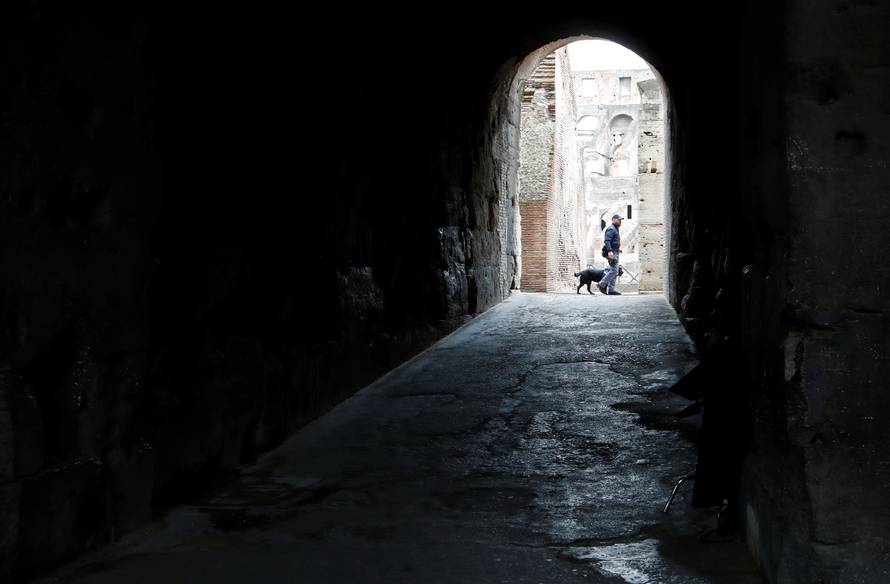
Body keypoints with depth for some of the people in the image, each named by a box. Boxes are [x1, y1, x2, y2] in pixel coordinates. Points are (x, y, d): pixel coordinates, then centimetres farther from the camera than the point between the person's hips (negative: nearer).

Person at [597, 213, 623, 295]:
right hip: (612, 253, -10)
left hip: (614, 253, 10)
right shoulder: (611, 229, -11)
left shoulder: (615, 229, 22)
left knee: (614, 271, 6)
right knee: (614, 270, -15)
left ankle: (611, 289, 5)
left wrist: (618, 249, 22)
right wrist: (609, 251, -31)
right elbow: (607, 241, -22)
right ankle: (602, 284, -10)